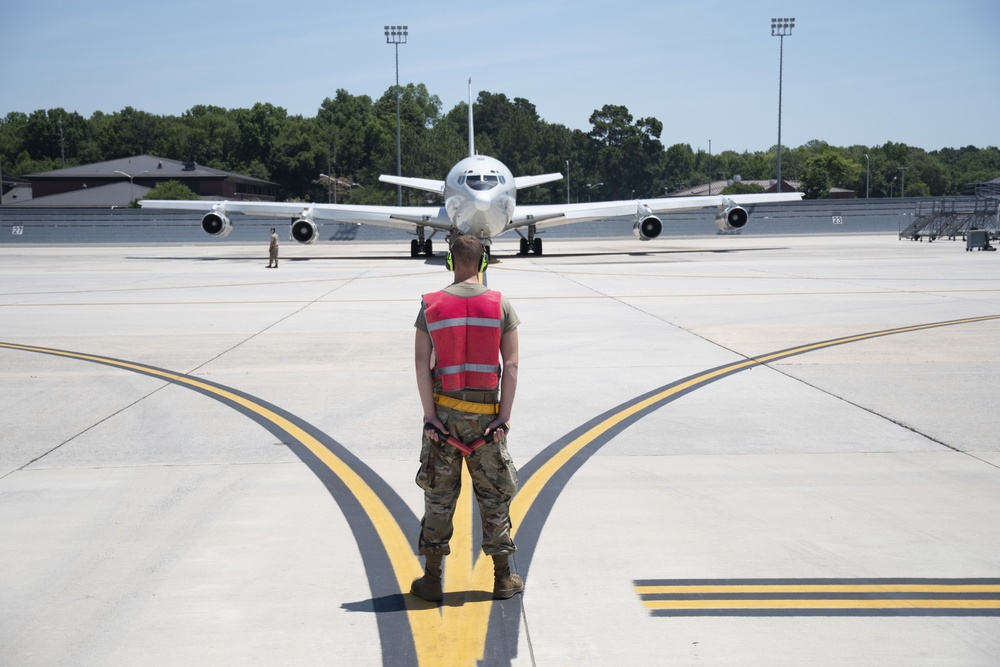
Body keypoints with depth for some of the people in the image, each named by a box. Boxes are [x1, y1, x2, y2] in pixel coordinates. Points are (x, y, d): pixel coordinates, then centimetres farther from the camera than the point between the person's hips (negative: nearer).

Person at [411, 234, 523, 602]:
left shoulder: (431, 305, -1)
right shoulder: (500, 305, -2)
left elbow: (421, 363, -7)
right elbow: (511, 364, -7)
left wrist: (430, 417, -6)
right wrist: (504, 417, -5)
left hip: (444, 410, 0)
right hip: (485, 414, 0)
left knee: (439, 495, 8)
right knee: (494, 494, 10)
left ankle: (432, 579, 11)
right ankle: (503, 578, 14)